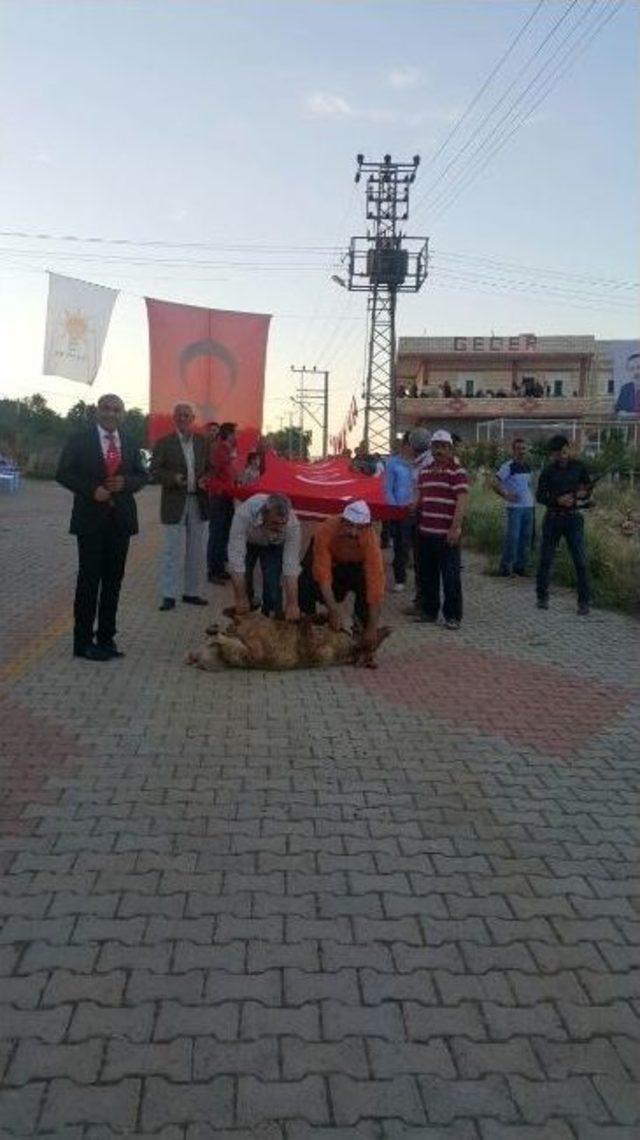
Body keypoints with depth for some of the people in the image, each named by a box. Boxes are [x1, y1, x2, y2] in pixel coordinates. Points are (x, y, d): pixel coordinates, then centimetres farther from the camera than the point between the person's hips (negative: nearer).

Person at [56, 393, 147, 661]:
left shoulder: (130, 444, 9)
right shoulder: (79, 440, -2)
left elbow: (141, 475, 12)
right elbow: (63, 473, -3)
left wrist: (125, 482, -9)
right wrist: (91, 490, -16)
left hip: (121, 518, 4)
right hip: (91, 518, -4)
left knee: (113, 580, 8)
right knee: (89, 579, -1)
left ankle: (106, 638, 16)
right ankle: (83, 641, 6)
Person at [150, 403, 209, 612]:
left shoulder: (202, 442, 8)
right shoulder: (164, 443, -3)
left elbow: (209, 467, 16)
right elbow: (154, 472, -5)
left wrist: (205, 479, -6)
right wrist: (174, 478, -21)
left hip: (198, 502, 4)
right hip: (175, 504, -4)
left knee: (196, 552, 10)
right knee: (173, 552, -3)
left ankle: (192, 592, 21)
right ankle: (169, 595, 4)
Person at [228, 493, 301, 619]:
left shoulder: (292, 524, -37)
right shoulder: (244, 513, -43)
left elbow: (291, 566, -34)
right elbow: (236, 556, -41)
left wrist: (292, 604, -38)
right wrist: (240, 598, -40)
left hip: (273, 545, 0)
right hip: (247, 541, 0)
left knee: (273, 584, -15)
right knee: (243, 581, -8)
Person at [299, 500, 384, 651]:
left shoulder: (370, 539, -37)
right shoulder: (326, 530, -38)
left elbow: (376, 582, -38)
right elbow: (323, 573, -38)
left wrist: (372, 628, -40)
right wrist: (334, 612, -44)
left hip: (356, 564, 1)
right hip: (329, 558, 0)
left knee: (366, 582, -28)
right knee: (308, 583, -26)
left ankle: (361, 623, -2)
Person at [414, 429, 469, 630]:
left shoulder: (457, 471, -7)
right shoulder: (425, 471, 15)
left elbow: (462, 500, -13)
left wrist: (455, 527, -18)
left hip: (447, 534, -7)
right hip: (425, 531, 7)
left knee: (450, 576, -2)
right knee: (427, 575, 14)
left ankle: (453, 615, 6)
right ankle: (429, 610, 25)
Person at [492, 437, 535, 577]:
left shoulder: (528, 466, 13)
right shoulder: (508, 466, -8)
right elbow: (495, 483, -11)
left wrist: (532, 499, 12)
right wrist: (506, 496, -13)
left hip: (528, 507, 7)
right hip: (515, 507, -7)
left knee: (526, 537, 8)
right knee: (512, 537, -7)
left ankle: (520, 565, 18)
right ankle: (505, 566, 3)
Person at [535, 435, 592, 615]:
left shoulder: (578, 467, 1)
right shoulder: (548, 470, -1)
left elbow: (588, 491, 9)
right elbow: (540, 496, -2)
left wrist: (582, 494, -14)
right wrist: (558, 500, -20)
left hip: (573, 517, 0)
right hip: (553, 517, 0)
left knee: (580, 560, -4)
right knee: (546, 559, 4)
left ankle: (584, 601, 3)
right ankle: (542, 597, 19)